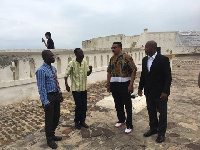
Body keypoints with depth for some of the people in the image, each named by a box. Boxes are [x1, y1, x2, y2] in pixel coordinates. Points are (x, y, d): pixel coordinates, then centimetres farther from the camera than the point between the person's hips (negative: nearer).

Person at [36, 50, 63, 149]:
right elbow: (41, 88, -19)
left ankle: (52, 135, 40)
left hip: (56, 95, 8)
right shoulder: (41, 71, -18)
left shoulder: (53, 68, 8)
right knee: (49, 118, 7)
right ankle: (50, 139, 28)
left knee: (56, 117, 18)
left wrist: (60, 93, 12)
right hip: (48, 96, -8)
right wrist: (45, 101, -20)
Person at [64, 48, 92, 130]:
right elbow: (66, 75, -8)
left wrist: (90, 70, -12)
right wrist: (66, 85, -18)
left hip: (84, 88, 5)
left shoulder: (85, 62, 1)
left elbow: (87, 74, 9)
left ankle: (82, 121, 27)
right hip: (76, 88, -5)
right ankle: (77, 122, 21)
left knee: (84, 105, 9)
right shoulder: (72, 63, -13)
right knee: (79, 105, 0)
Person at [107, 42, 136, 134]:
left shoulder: (127, 57, -9)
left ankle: (129, 125, 13)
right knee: (118, 104, 16)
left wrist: (131, 85, -17)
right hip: (114, 85, 6)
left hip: (124, 85, -6)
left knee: (128, 105, 2)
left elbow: (133, 71, -11)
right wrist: (108, 84, 10)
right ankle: (121, 120, 35)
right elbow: (109, 72, 14)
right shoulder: (112, 59, 10)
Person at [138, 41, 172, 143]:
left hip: (160, 92, -6)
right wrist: (140, 88, 10)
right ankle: (153, 129, 34)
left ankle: (161, 133, 24)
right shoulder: (145, 60, 5)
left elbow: (168, 77, -14)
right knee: (151, 111, 16)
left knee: (162, 112, 9)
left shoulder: (163, 59, -14)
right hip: (149, 92, 6)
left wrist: (165, 91, -18)